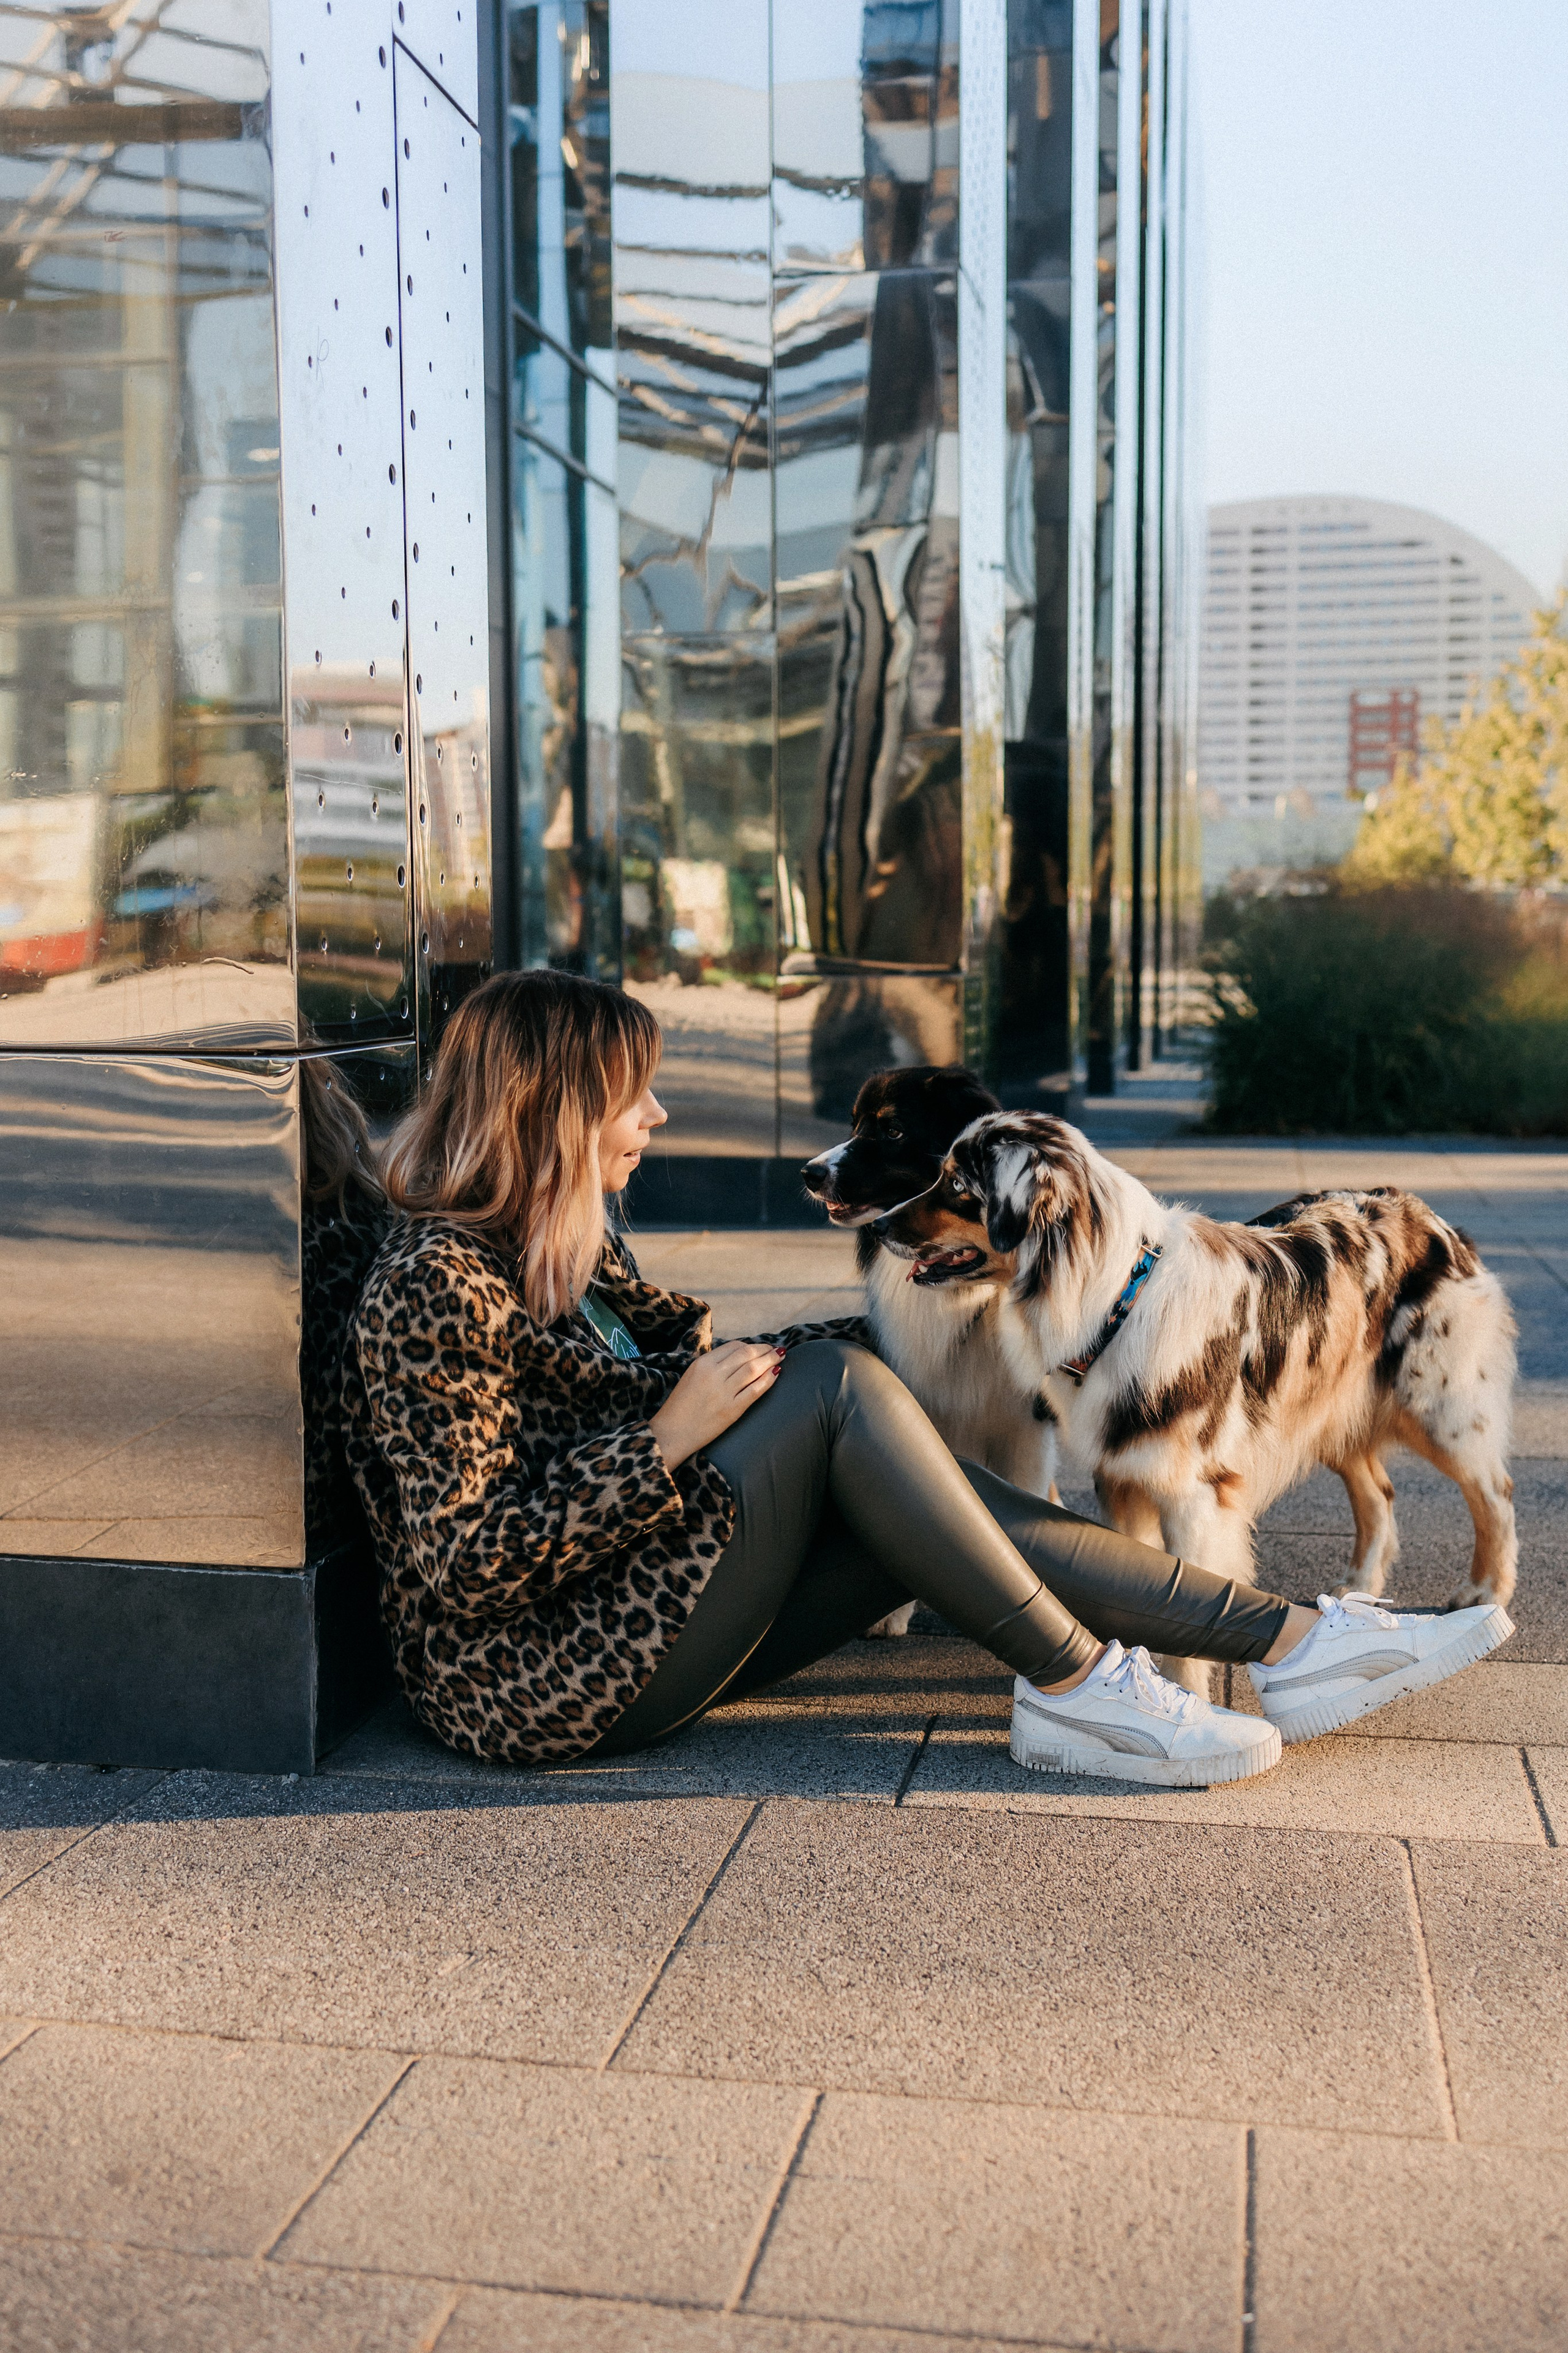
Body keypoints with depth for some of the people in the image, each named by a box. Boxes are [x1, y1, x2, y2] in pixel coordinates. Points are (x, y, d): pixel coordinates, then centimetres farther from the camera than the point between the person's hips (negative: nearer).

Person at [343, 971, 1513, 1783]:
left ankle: (1293, 1642, -2)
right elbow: (465, 1566, -22)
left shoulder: (565, 1251, 12)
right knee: (838, 1387, -21)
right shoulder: (437, 1286, -18)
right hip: (536, 1680, -9)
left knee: (936, 1504, -6)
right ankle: (1077, 1688, -14)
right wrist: (665, 1443, -22)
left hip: (638, 1620, 9)